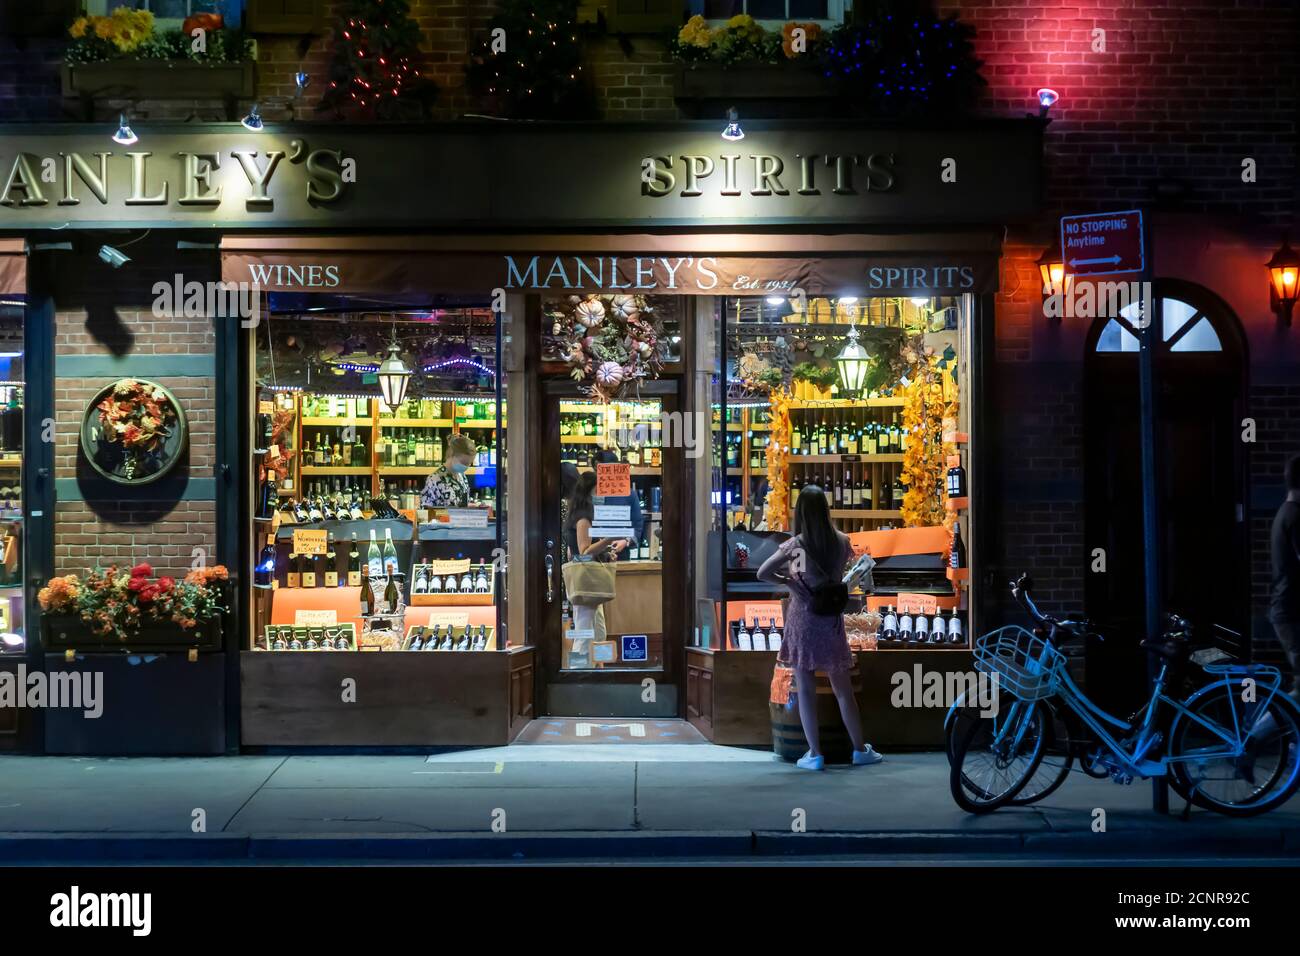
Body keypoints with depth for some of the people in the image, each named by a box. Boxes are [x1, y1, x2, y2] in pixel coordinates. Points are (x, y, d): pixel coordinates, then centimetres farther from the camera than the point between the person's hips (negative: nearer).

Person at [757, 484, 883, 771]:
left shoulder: (796, 543, -10)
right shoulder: (841, 541, -1)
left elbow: (763, 573, -17)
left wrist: (787, 580, -3)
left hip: (802, 618, -2)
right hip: (831, 620, 2)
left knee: (805, 689, 4)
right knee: (843, 689, 14)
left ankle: (815, 754, 5)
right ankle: (860, 750, 22)